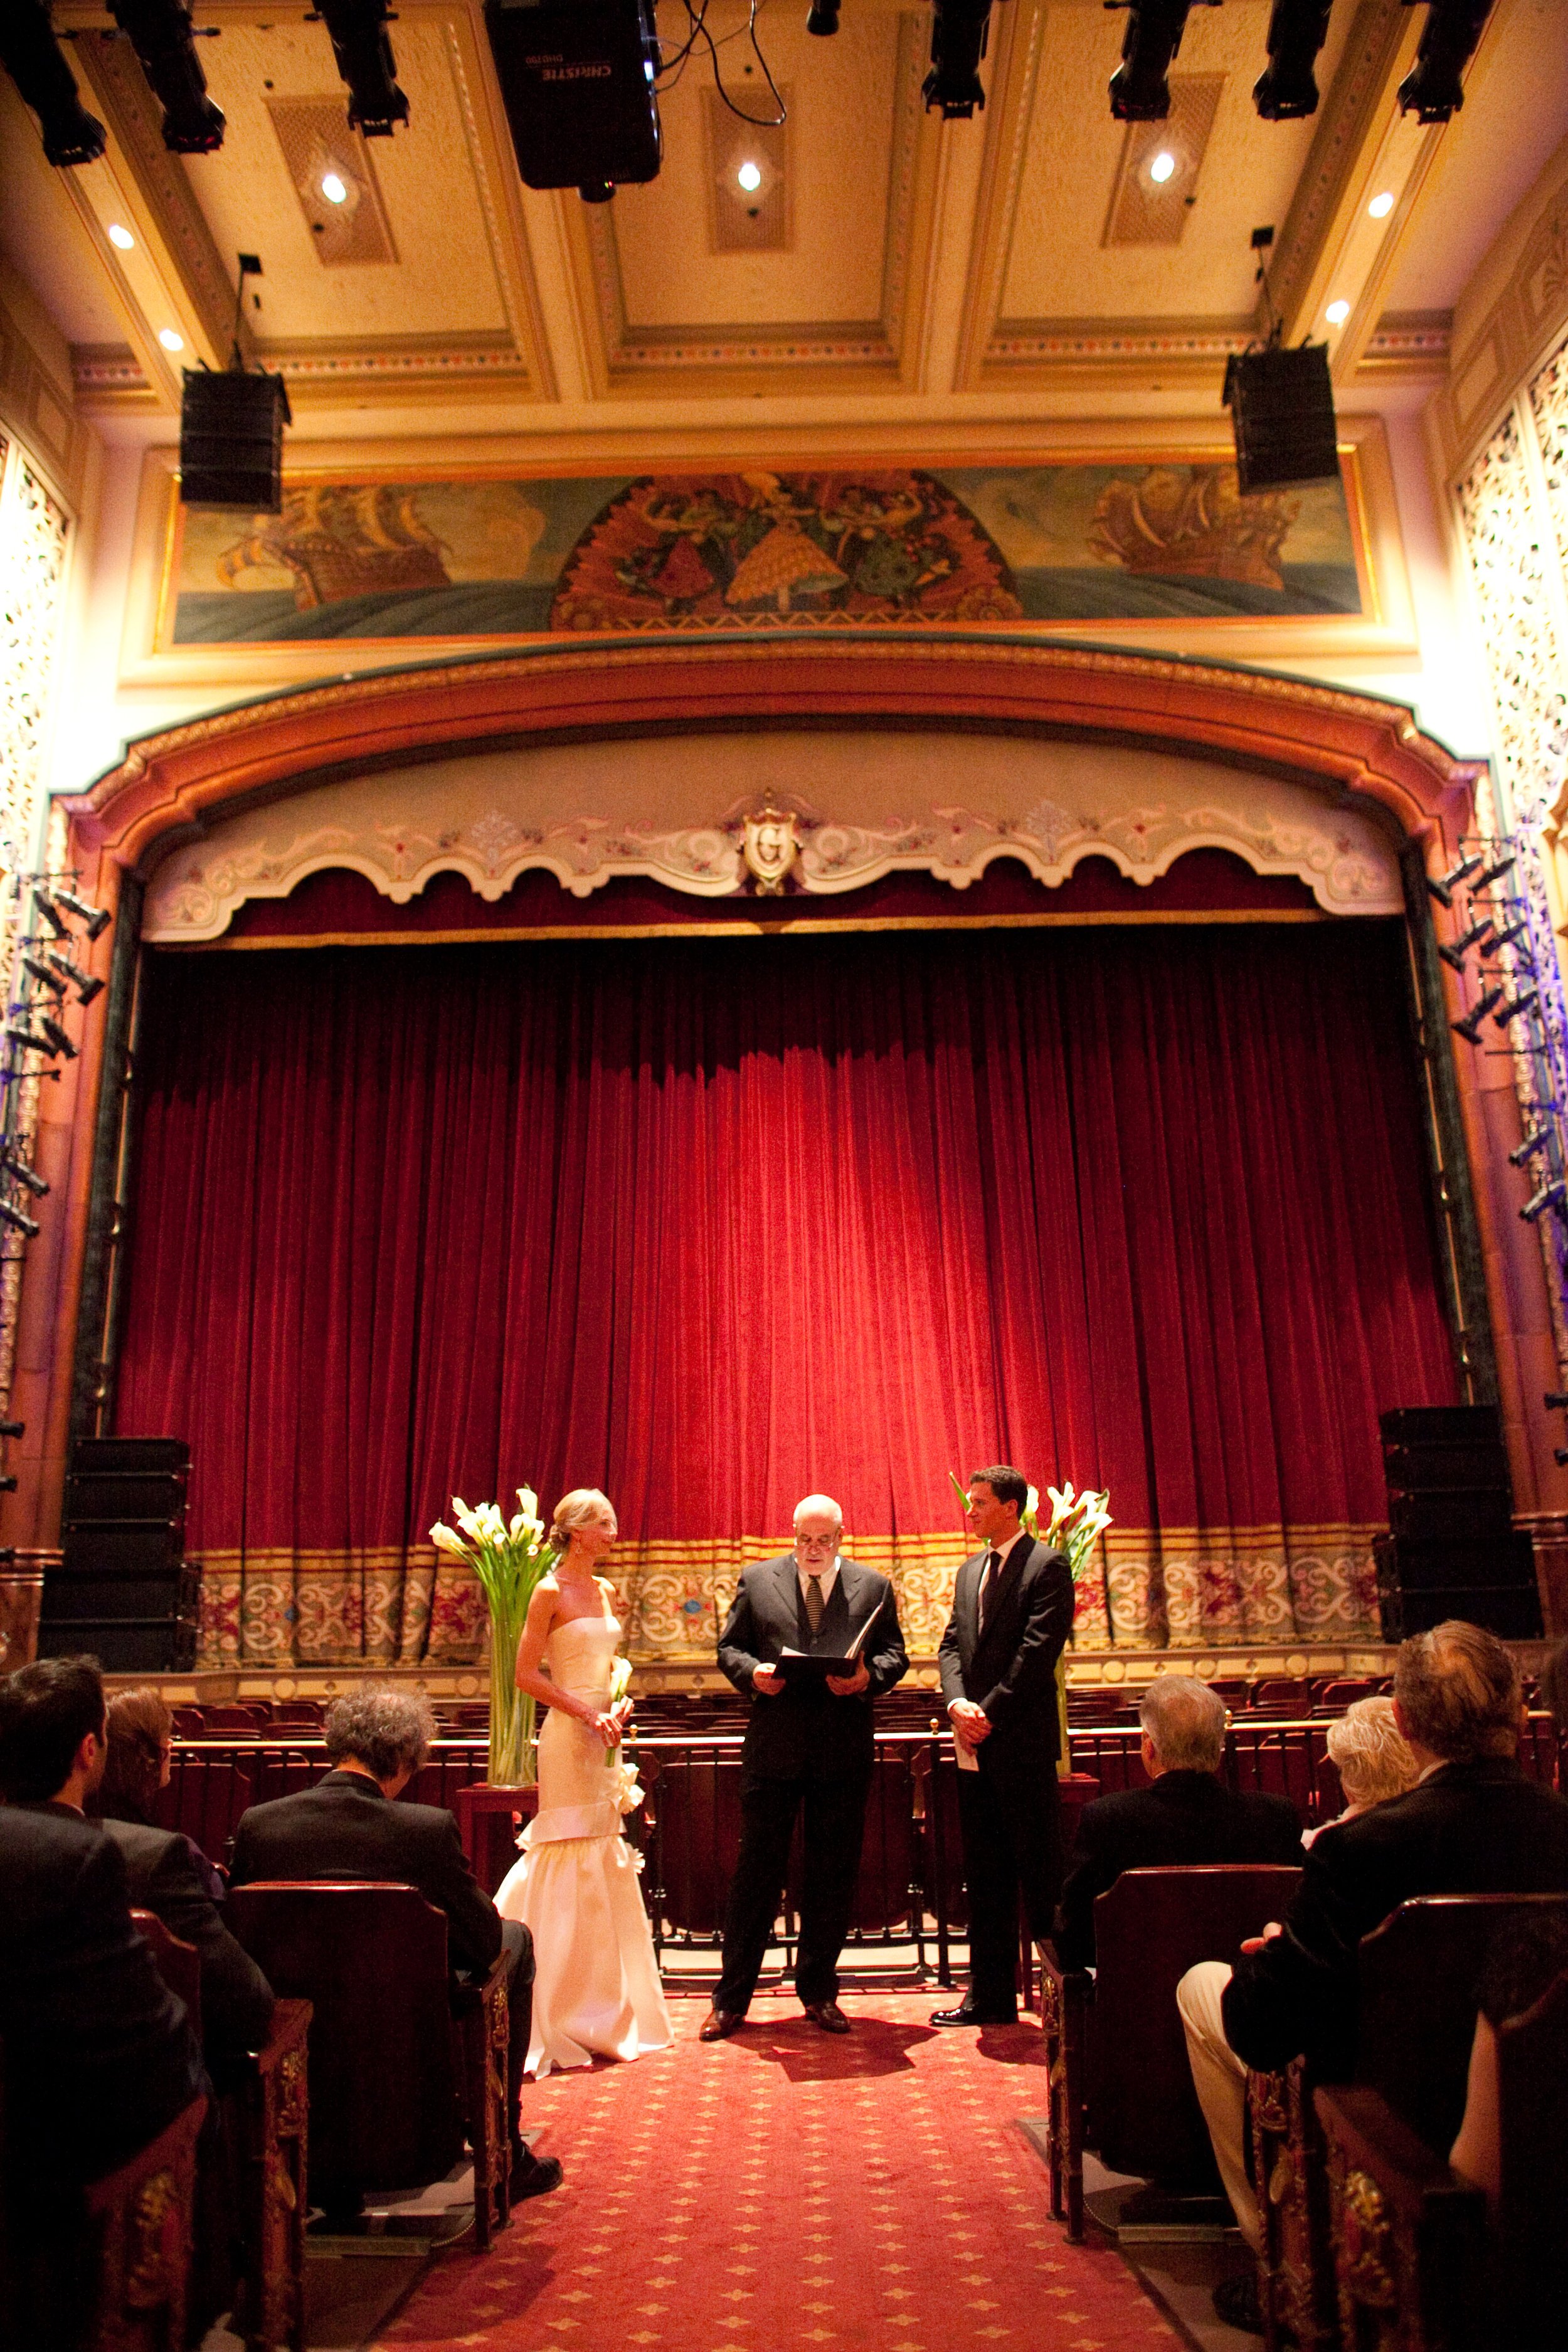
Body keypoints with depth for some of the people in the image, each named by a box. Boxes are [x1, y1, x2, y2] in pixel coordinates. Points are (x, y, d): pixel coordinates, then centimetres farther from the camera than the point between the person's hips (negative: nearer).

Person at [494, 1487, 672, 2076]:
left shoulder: (606, 1591, 11)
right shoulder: (551, 1592, -11)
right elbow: (526, 1673, -14)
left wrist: (621, 1702, 2)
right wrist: (588, 1714, -17)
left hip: (604, 1738, 8)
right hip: (569, 1739, -8)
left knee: (606, 1868, 14)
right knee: (570, 1869, -2)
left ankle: (600, 2010, 27)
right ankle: (559, 2020, 10)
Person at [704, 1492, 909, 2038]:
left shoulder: (874, 1587, 7)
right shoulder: (757, 1580, 6)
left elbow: (895, 1656, 6)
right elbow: (729, 1647, 8)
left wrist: (868, 1677, -14)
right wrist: (752, 1672, -12)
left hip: (844, 1752, 1)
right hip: (773, 1748, -1)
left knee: (833, 1875, 9)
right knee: (757, 1870, 4)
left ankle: (819, 1993, 25)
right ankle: (732, 1999, 15)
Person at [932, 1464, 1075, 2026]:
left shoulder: (1047, 1565, -7)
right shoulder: (970, 1570, 16)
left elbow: (1038, 1649, -14)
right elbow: (952, 1644, 11)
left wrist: (990, 1712, -15)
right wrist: (958, 1702, -7)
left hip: (1023, 1742, -7)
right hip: (976, 1745, 7)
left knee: (1039, 1873, 0)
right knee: (984, 1875, 12)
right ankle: (991, 1995, 20)